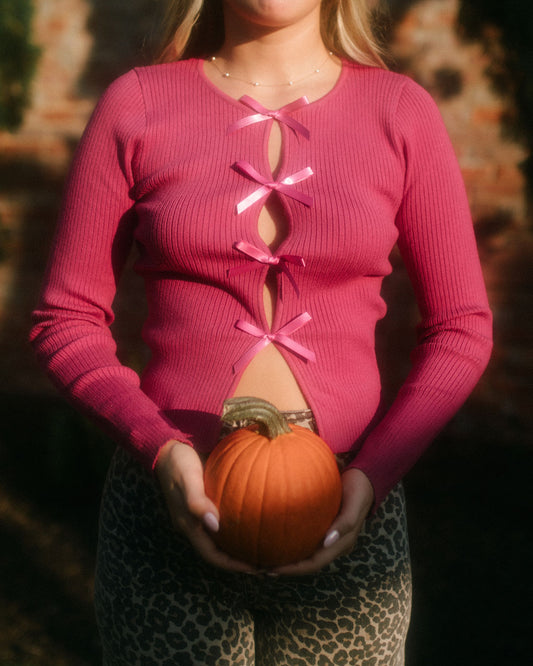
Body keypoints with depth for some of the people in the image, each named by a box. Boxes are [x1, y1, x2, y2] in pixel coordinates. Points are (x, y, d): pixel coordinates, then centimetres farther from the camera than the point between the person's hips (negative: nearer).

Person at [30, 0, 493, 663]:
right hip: (174, 502, 0)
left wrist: (374, 473, -9)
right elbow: (66, 320, 2)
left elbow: (461, 328, 4)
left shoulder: (401, 111, 1)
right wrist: (158, 447, -13)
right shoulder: (138, 103, 0)